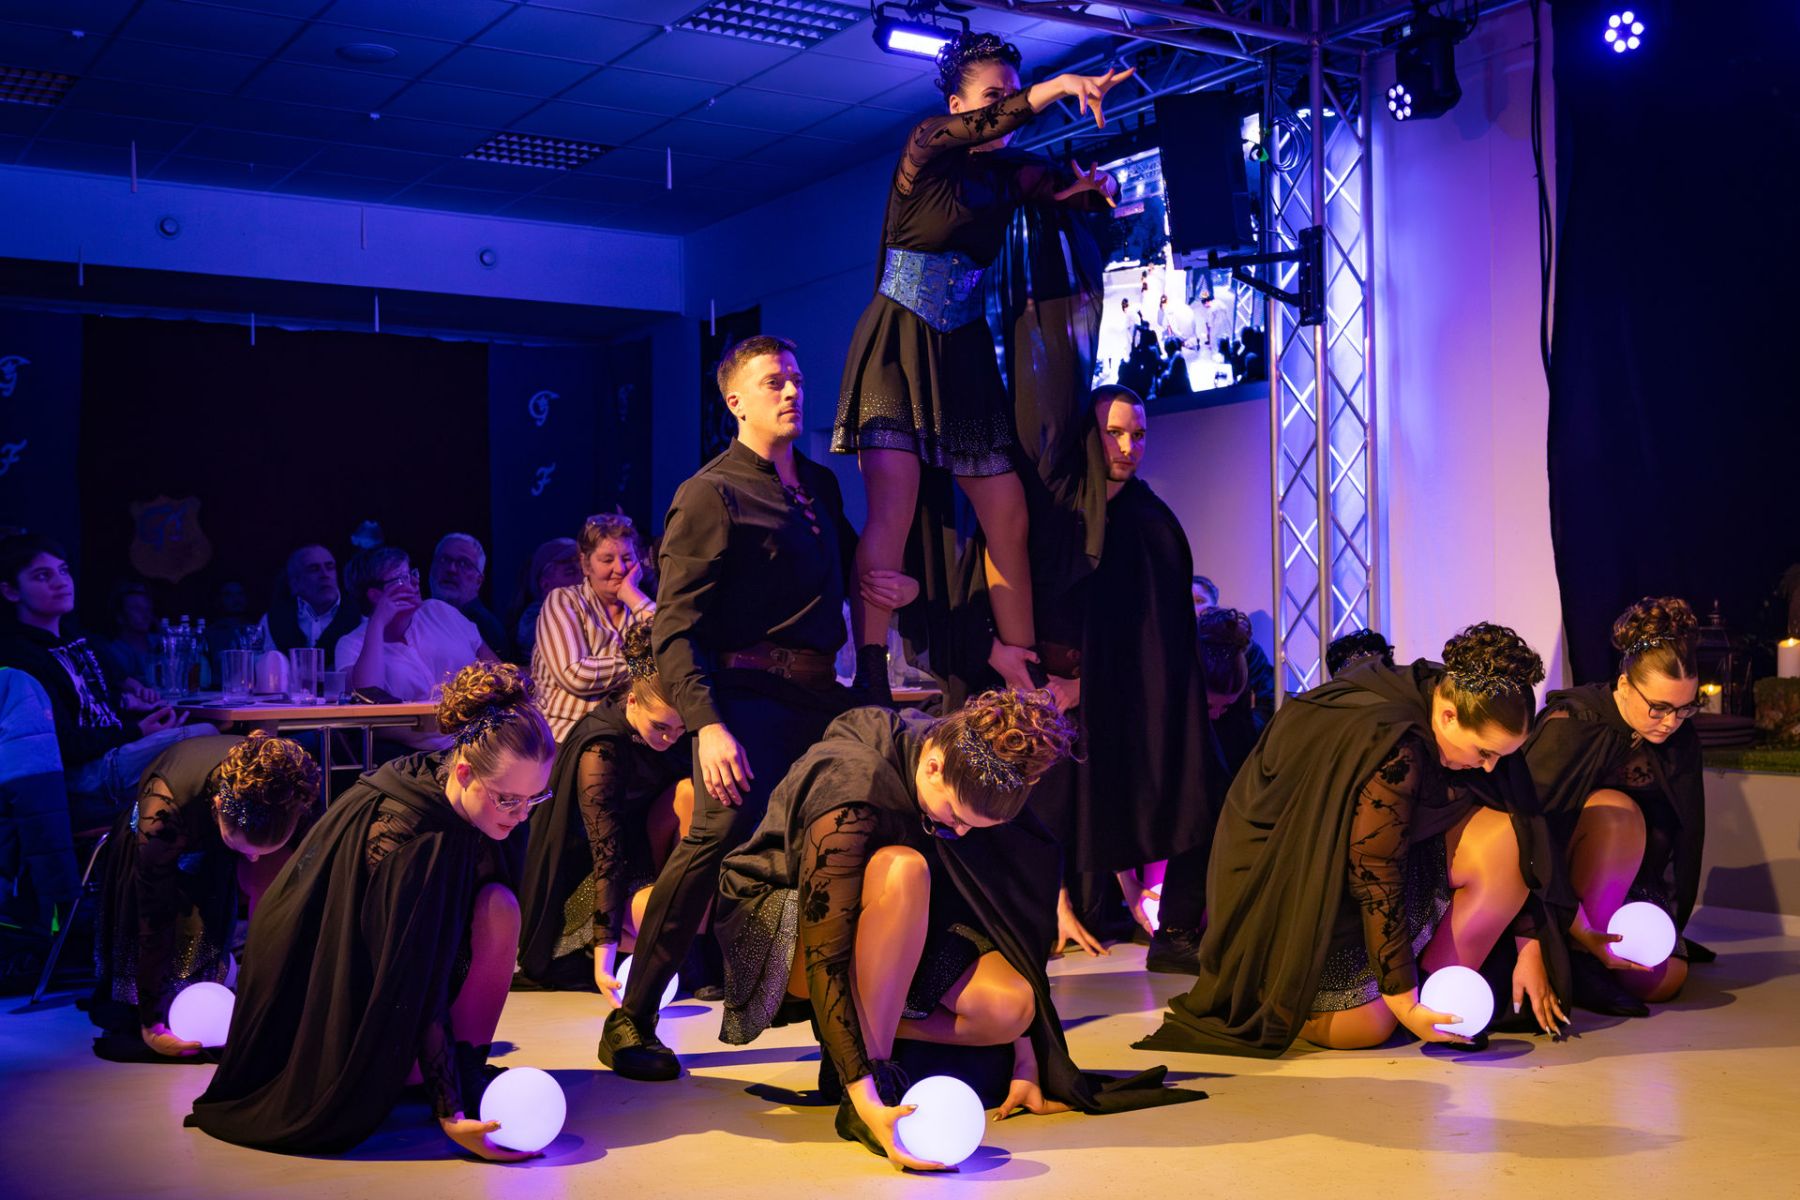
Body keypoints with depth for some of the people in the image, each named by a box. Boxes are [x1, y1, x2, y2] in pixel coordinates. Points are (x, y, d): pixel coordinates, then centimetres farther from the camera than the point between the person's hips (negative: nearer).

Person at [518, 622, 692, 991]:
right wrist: (603, 953, -38)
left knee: (690, 790, -22)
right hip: (591, 878, -7)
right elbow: (607, 854, -33)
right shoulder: (600, 752, -29)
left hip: (644, 847, 7)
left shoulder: (674, 731, -11)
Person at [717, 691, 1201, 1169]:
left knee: (1009, 1006, -23)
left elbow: (992, 909, -4)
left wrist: (1025, 1057, -4)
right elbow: (825, 960, -37)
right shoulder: (850, 789, -32)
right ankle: (862, 1090, -29)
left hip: (893, 942, 6)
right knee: (903, 869, -38)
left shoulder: (970, 784, -13)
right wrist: (868, 1104, -44)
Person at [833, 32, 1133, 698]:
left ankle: (1024, 675, 12)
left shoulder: (1011, 176, 11)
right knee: (893, 508, -19)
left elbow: (1092, 195, 15)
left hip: (963, 354, 6)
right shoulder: (924, 151, -5)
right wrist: (1055, 88, -36)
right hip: (898, 345, -6)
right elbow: (971, 131, -27)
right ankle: (869, 681, -20)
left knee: (1009, 517, 3)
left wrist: (1098, 186, -8)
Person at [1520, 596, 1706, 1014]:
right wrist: (1583, 933, -32)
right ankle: (1578, 958, -24)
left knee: (1665, 980, -17)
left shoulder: (1681, 741, -3)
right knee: (1616, 810, -33)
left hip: (1625, 885, 6)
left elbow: (1685, 837, 3)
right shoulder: (1571, 725, -22)